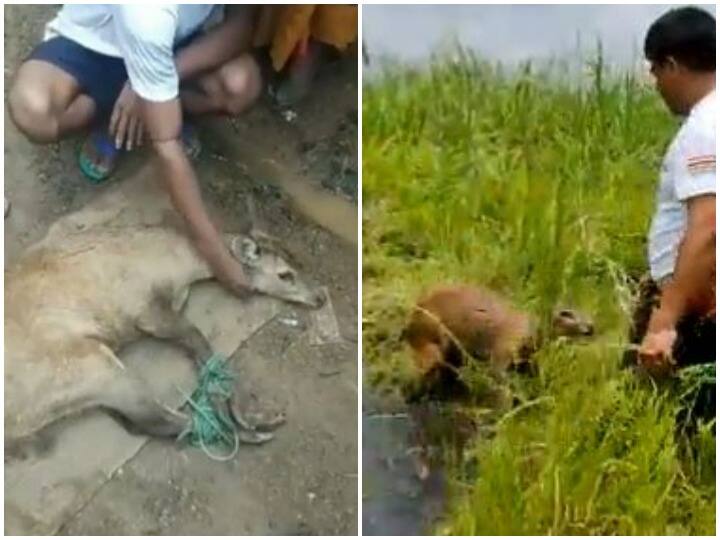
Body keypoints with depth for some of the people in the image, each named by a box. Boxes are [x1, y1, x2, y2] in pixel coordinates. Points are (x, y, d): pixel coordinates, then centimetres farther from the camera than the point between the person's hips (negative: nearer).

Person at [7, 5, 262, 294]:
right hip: (90, 41, -3)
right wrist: (214, 251, -36)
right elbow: (166, 142, -38)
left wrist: (163, 77, -33)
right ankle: (109, 112, -1)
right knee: (32, 112, -35)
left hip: (173, 38, 4)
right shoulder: (149, 10, -43)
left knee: (241, 85, -28)